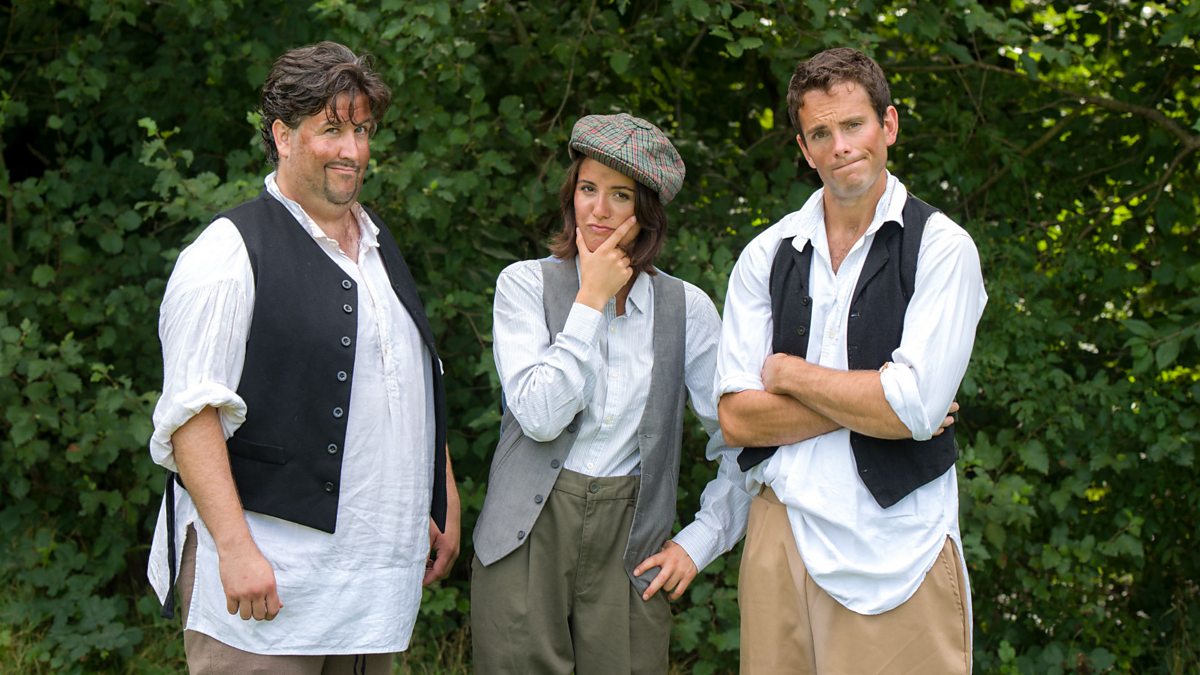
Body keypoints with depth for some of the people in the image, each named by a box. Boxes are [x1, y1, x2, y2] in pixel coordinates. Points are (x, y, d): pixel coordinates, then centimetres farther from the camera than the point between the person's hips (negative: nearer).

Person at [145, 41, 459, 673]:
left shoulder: (378, 246, 17)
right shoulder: (231, 252, -8)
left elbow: (419, 385, 25)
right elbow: (191, 415, -15)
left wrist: (445, 502, 19)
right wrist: (235, 548, -21)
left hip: (375, 574, 7)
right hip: (264, 575, -7)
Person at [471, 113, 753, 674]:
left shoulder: (687, 308, 6)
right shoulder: (526, 284, 2)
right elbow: (540, 415, -12)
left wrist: (699, 542, 4)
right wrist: (592, 300, -8)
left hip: (630, 544, 1)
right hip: (530, 538, -1)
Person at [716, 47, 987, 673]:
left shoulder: (940, 247, -4)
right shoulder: (766, 256, 7)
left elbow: (916, 409, -15)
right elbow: (737, 418, 0)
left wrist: (787, 373, -4)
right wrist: (872, 402, -9)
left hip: (898, 548, -3)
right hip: (782, 535, 3)